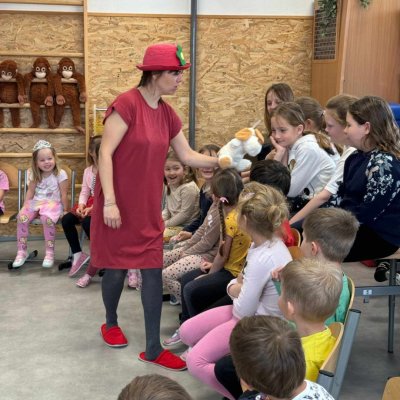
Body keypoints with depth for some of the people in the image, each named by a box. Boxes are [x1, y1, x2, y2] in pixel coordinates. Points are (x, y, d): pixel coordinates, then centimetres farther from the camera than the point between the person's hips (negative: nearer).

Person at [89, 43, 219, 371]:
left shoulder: (167, 113, 6)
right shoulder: (127, 103, -16)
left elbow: (188, 156, 13)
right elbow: (105, 153, -18)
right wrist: (109, 202, -22)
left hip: (149, 207, 6)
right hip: (119, 204, -6)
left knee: (153, 270, 3)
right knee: (118, 267, 8)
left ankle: (153, 349, 11)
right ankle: (111, 323, 38)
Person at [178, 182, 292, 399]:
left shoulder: (263, 258, -31)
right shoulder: (268, 242, -3)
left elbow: (243, 311, -23)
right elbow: (246, 284, 12)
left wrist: (236, 289, -2)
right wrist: (236, 287, -11)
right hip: (251, 310, 10)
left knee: (195, 361, -14)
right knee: (186, 332, 10)